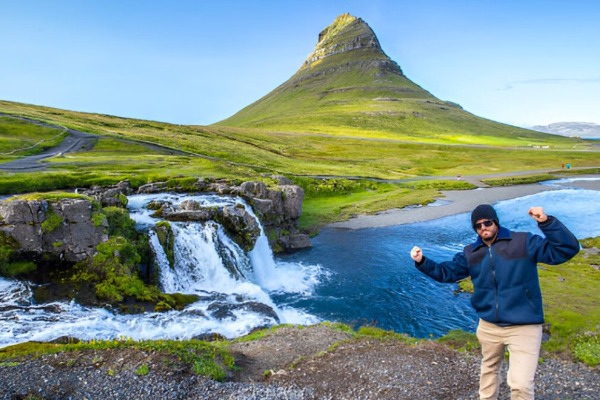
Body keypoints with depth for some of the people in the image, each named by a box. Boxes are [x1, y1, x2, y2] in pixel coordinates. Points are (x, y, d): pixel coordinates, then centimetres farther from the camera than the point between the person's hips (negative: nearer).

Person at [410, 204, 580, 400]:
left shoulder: (524, 242, -11)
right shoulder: (470, 254, 2)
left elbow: (566, 249, -16)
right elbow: (446, 272, 8)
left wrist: (546, 222, -30)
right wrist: (422, 261, -5)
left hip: (524, 327, -4)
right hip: (489, 326, 5)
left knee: (521, 384, -9)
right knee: (489, 368, 26)